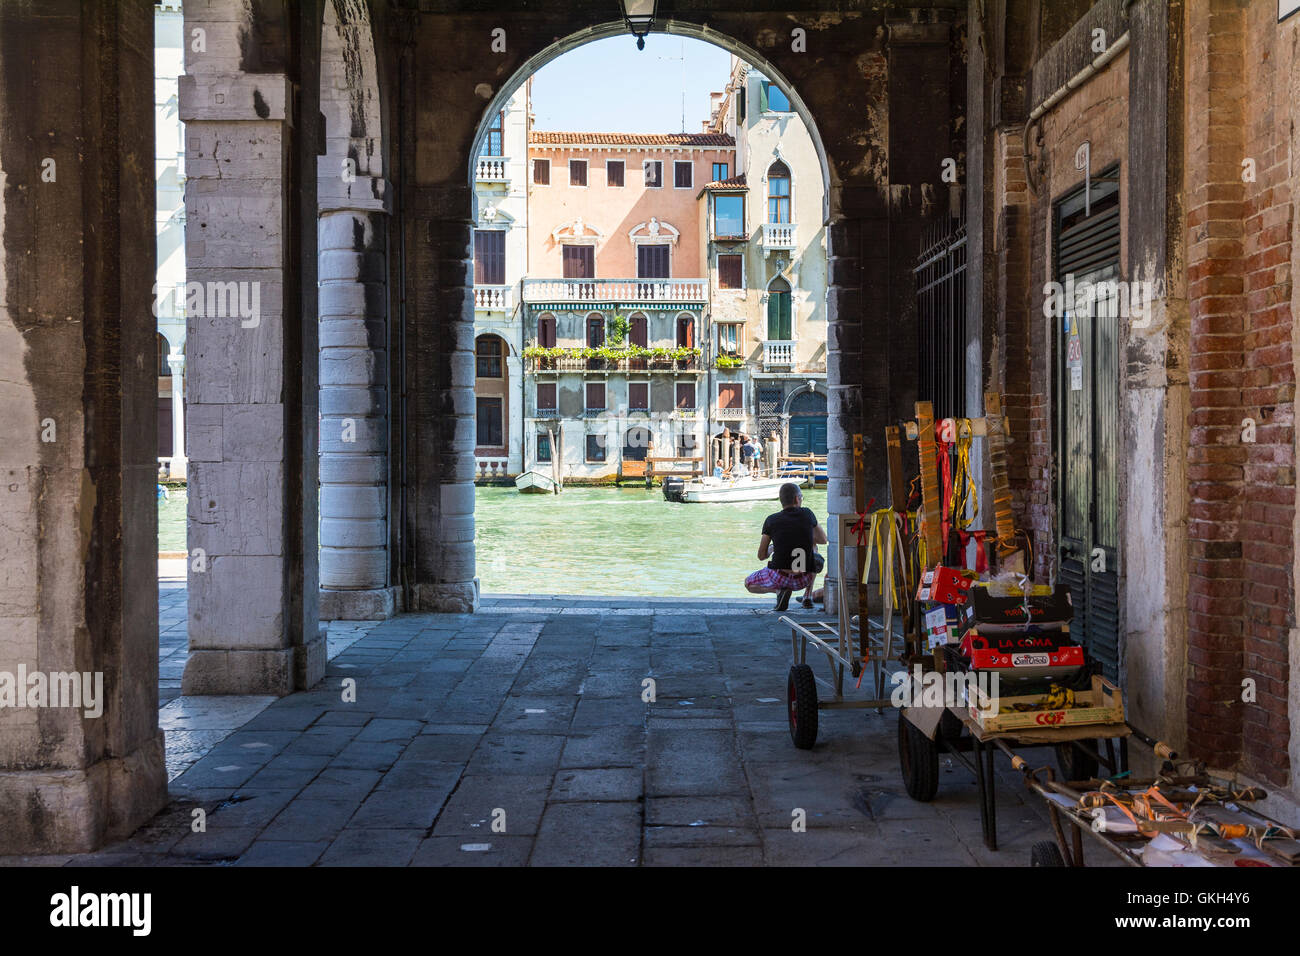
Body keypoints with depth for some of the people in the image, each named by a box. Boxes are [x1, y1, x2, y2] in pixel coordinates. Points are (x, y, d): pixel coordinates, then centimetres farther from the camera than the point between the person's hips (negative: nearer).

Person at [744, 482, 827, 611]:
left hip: (779, 577, -2)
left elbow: (761, 556, 5)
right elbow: (823, 539, 16)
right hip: (804, 579, 2)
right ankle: (808, 596, 22)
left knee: (749, 584, 26)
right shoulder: (807, 514, 0)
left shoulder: (771, 520, -3)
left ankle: (780, 590, -5)